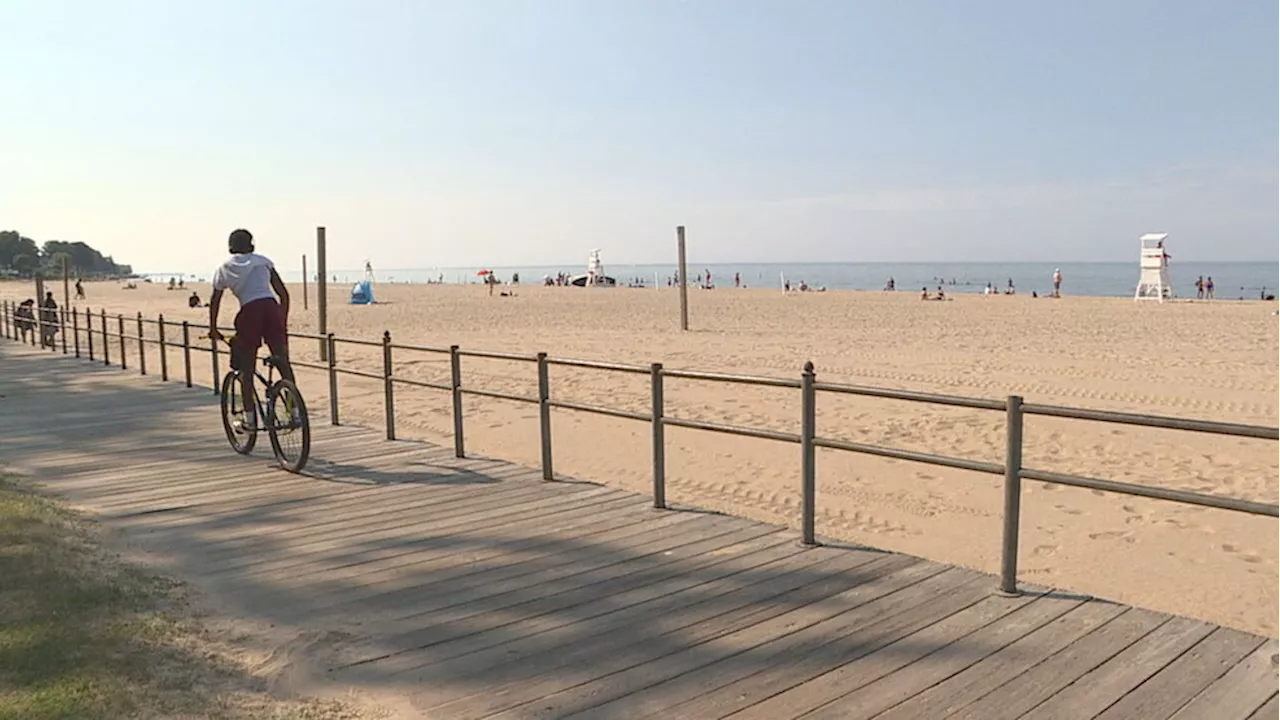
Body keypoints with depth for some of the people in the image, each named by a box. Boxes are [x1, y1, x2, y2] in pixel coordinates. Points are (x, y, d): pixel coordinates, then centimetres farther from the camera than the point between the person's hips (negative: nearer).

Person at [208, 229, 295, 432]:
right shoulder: (263, 261, 21)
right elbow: (284, 294, 17)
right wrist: (283, 321, 26)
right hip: (271, 308, 1)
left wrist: (213, 329, 40)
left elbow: (214, 302, 28)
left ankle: (250, 420, 15)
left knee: (246, 370, 11)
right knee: (283, 363, 6)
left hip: (249, 313, 0)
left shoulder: (223, 270, 22)